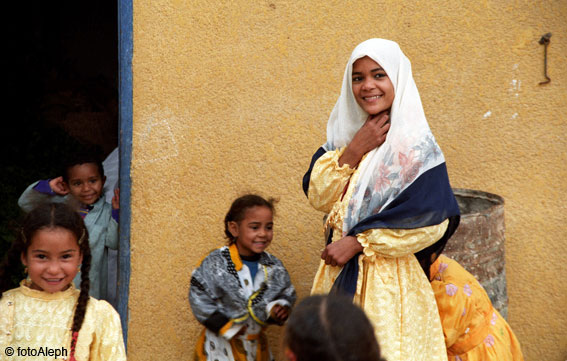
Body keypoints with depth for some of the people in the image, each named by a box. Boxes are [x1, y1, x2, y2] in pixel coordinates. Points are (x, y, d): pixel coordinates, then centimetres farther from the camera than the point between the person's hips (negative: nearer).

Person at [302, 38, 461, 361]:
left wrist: (358, 243, -15)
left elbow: (433, 219, -17)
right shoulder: (345, 133, 8)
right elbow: (318, 197, 2)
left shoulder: (415, 144, -11)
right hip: (339, 272, 5)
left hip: (389, 279, -5)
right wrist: (354, 151, -12)